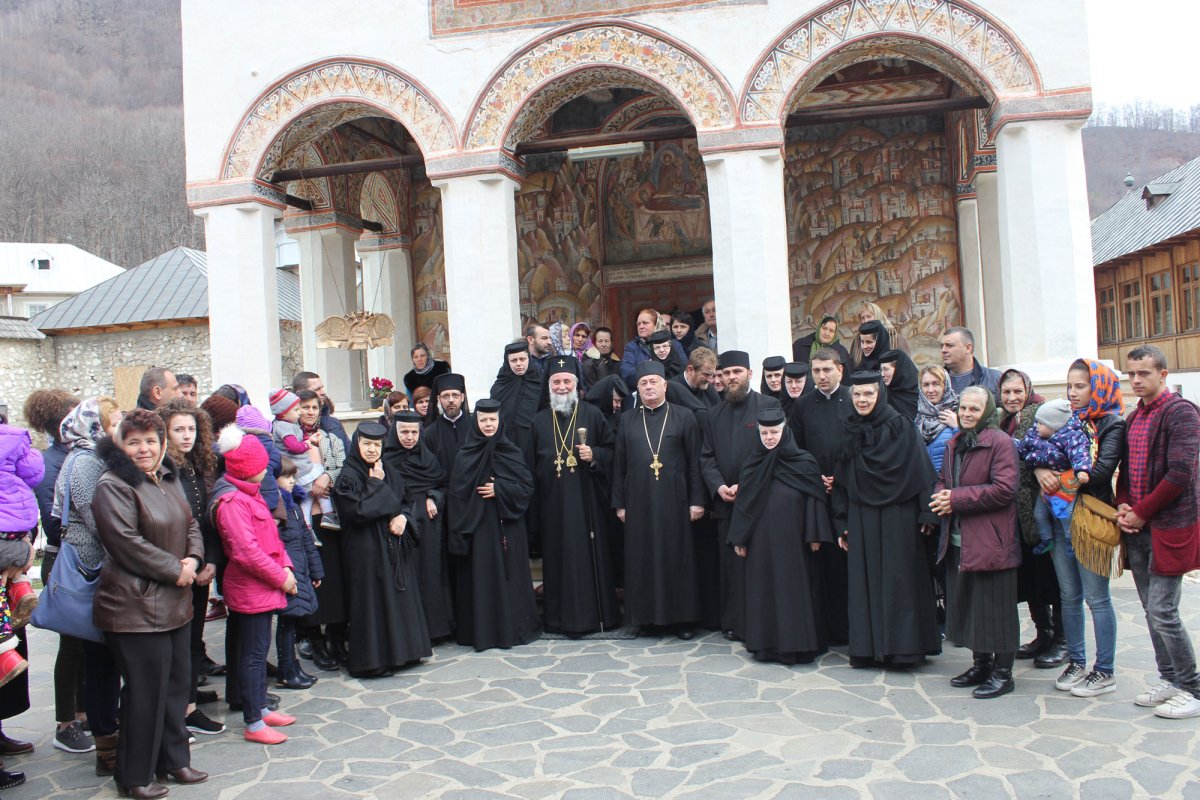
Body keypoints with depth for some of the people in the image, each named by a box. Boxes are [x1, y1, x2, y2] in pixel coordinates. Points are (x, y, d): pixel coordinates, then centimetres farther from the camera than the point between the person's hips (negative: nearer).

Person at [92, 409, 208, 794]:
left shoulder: (169, 480, 12)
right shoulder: (113, 486, -14)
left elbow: (190, 525, 16)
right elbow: (127, 542, -21)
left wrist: (193, 559, -3)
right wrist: (175, 570, -15)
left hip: (175, 603, 8)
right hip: (136, 607, -8)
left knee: (176, 681, 16)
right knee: (145, 691, 0)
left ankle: (174, 759, 31)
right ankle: (134, 777, 16)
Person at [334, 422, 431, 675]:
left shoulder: (389, 474, 12)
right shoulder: (347, 477, -9)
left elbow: (405, 503, 16)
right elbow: (358, 512, -19)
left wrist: (403, 517, -5)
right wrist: (376, 485, -12)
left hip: (395, 548, 7)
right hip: (366, 551, -7)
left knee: (400, 597, 10)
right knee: (372, 603, -3)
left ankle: (401, 652, 22)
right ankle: (370, 661, 7)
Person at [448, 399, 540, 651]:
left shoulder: (511, 452, 4)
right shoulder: (464, 456, 2)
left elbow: (527, 487, 1)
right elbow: (456, 495, 1)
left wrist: (499, 489, -13)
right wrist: (460, 530, -7)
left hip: (507, 525, 1)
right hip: (477, 526, 0)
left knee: (508, 574, 2)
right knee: (480, 576, -1)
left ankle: (512, 628, 13)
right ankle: (481, 630, 8)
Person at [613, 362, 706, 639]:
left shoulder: (684, 417, 2)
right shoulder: (627, 420, 10)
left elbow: (695, 461, 0)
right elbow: (619, 464, 9)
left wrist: (696, 500, -5)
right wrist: (619, 503, 5)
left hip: (674, 499, -2)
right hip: (638, 501, 2)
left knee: (677, 556, 2)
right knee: (642, 558, 6)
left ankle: (682, 617, 12)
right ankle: (646, 614, 17)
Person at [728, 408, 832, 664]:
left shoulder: (804, 463, -2)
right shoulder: (752, 465, 7)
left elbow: (815, 500, -2)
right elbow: (742, 503, 8)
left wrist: (814, 535, -7)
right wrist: (738, 539, 6)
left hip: (791, 540, -3)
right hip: (760, 540, 3)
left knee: (793, 588, 1)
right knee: (762, 590, 6)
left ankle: (794, 644, 10)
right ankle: (765, 643, 15)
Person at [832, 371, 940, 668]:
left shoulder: (901, 427, -4)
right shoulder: (850, 433, 9)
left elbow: (920, 470, -7)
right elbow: (841, 482, 11)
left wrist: (926, 513, -12)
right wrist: (843, 524, 7)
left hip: (897, 518, -4)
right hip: (862, 519, 4)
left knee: (898, 581, 1)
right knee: (865, 582, 6)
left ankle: (902, 646, 10)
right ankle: (868, 646, 13)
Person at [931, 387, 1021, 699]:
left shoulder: (1000, 442, -10)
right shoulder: (954, 444, 15)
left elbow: (1004, 489, -19)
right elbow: (943, 481, 24)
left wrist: (957, 498, -18)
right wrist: (941, 498, 0)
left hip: (990, 543, -8)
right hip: (958, 542, 8)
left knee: (995, 609, 1)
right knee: (967, 605, 15)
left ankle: (1002, 673, 13)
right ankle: (981, 664, 29)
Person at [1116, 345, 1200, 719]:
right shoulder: (1133, 418, 15)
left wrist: (1141, 513, -13)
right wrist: (1122, 506, 1)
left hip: (1170, 526, -8)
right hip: (1138, 529, 8)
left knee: (1162, 611, -7)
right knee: (1151, 609, 13)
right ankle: (1169, 679, 25)